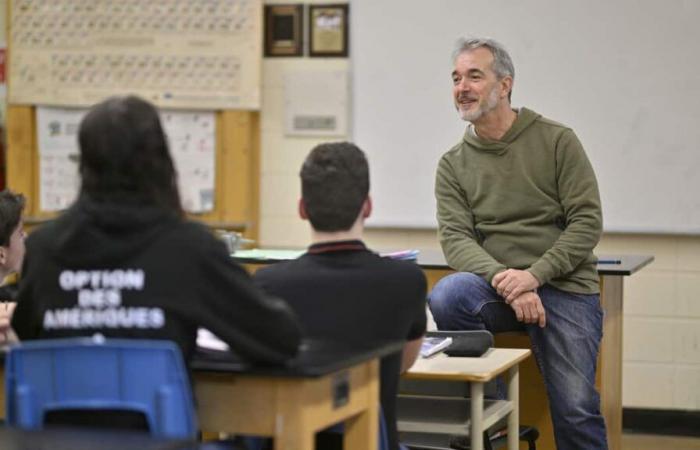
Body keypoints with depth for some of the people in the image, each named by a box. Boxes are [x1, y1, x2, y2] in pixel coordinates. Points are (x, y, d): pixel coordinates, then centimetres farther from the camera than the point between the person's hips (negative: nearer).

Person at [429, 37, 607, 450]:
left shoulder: (557, 141, 2)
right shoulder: (453, 164, 9)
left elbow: (587, 222, -4)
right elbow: (455, 238, -2)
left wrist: (534, 276, -17)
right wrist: (503, 279, -21)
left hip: (564, 287, -2)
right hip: (497, 287, 2)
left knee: (576, 409, -17)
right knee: (447, 297, -31)